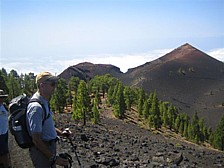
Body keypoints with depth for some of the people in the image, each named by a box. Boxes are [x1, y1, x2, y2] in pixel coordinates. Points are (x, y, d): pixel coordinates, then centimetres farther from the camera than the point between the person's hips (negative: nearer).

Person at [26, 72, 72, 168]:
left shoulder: (44, 102, 8)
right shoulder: (36, 107, -24)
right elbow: (36, 139, -25)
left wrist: (61, 133, 8)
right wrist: (53, 158, -22)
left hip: (49, 148, 10)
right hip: (41, 151, -10)